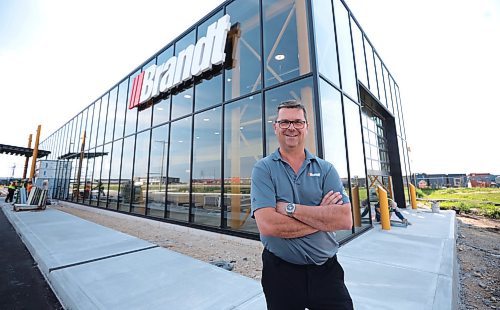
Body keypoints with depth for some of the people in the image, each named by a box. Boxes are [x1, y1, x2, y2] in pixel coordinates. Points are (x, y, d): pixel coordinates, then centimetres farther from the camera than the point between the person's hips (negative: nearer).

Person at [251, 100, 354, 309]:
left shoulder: (325, 169, -2)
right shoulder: (263, 169, -10)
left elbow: (345, 220, -14)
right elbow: (267, 225, -22)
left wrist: (290, 209, -21)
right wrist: (321, 216, -15)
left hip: (327, 270, 2)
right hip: (280, 271, -1)